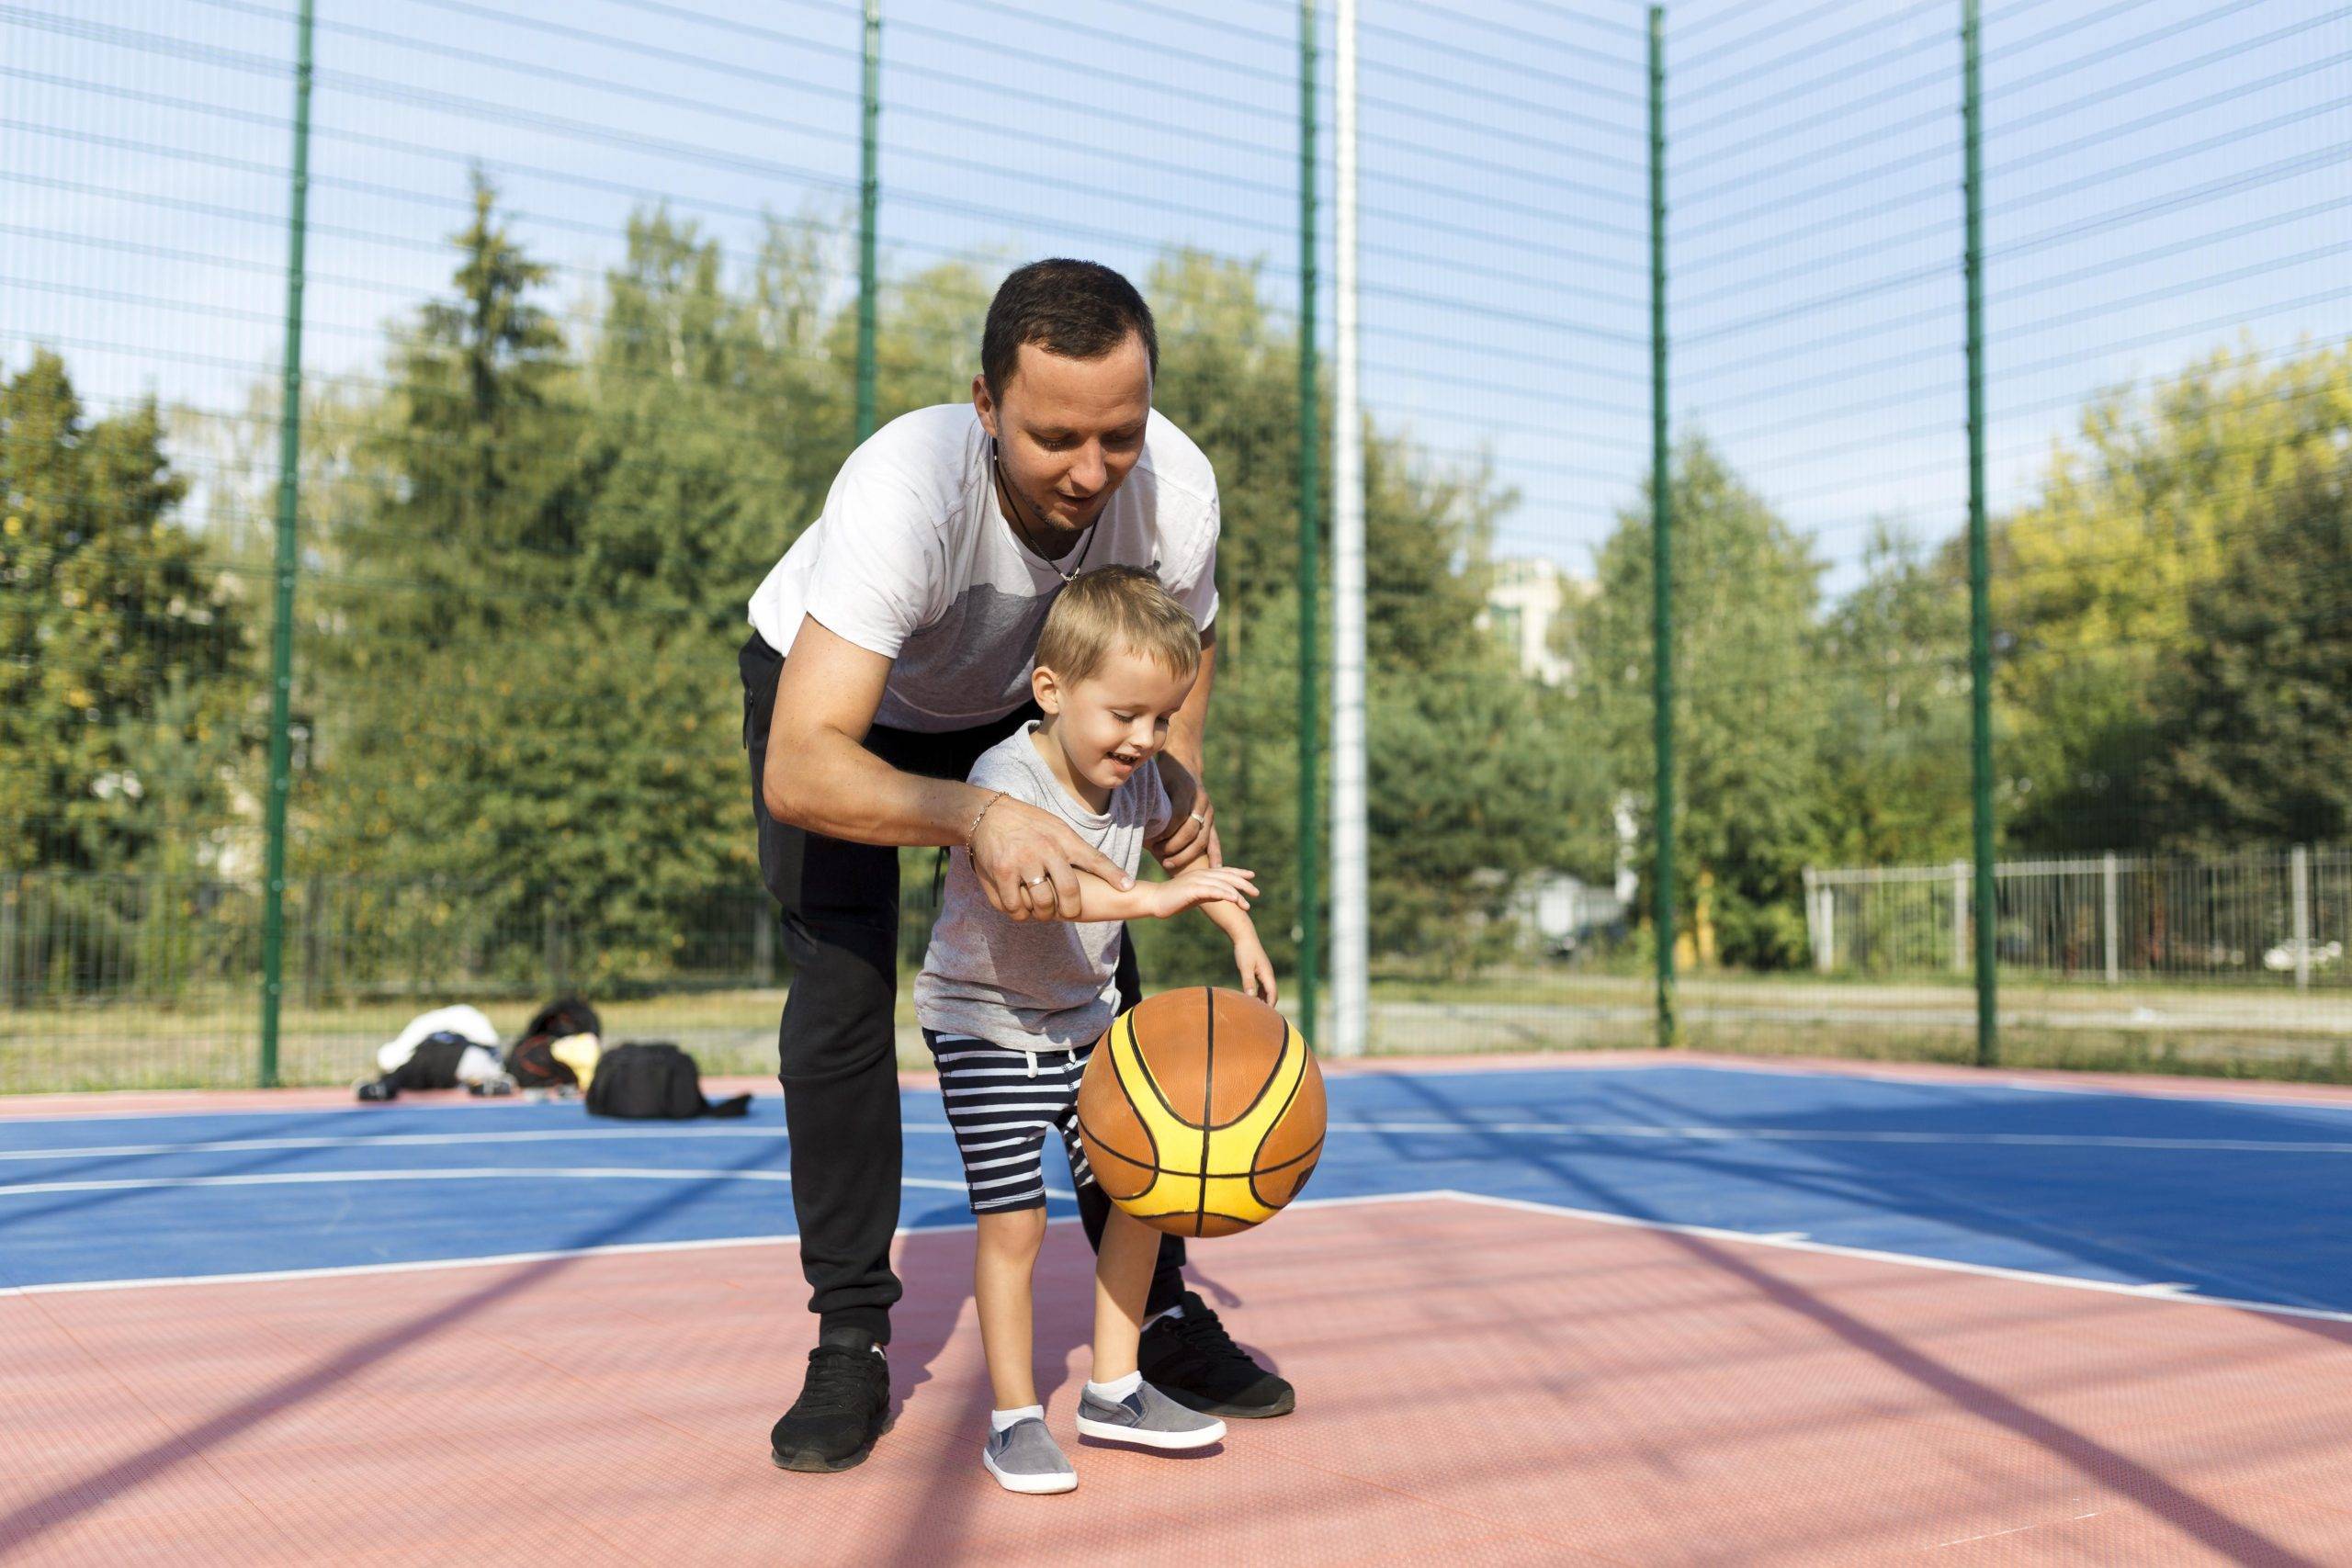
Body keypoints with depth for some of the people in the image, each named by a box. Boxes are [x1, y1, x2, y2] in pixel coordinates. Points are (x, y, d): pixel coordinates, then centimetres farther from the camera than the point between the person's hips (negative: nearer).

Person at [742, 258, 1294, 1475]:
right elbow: (801, 769, -50)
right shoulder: (905, 493, -44)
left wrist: (1179, 779, -21)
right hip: (832, 693, -3)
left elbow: (1183, 641, -4)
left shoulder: (1173, 485, -30)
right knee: (839, 987, -16)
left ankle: (1157, 1312, 8)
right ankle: (851, 1346, -3)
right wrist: (975, 819, -66)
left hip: (1014, 706, 4)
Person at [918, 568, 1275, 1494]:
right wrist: (1153, 898, -55)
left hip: (1087, 1016, 7)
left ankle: (1113, 1390, 22)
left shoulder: (1136, 778, -5)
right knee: (1012, 1217, -9)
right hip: (986, 1024, -7)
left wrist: (1237, 927, 8)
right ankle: (1014, 1416, 8)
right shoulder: (1008, 777, -27)